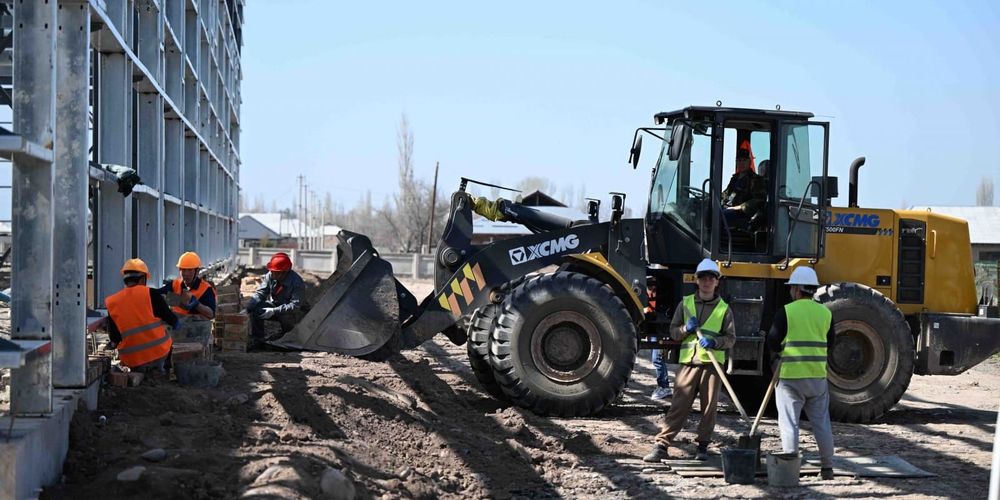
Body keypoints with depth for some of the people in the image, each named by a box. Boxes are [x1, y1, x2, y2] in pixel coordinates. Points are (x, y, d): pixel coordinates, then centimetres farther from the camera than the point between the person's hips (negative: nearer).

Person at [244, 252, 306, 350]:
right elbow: (260, 293, -8)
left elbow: (295, 305, -32)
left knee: (285, 315, -39)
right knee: (255, 309, -22)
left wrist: (274, 311, -40)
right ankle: (257, 340, -13)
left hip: (295, 312, -4)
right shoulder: (270, 276, -12)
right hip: (275, 305, 5)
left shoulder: (296, 282, -27)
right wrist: (248, 305, -28)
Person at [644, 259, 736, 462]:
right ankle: (661, 445, -6)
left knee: (709, 407, 2)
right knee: (678, 406, -4)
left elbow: (731, 338, 6)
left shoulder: (724, 309, 8)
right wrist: (686, 329, -7)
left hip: (712, 363, 0)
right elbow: (673, 330, 14)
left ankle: (703, 447, 13)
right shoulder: (685, 303, 11)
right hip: (688, 362, 0)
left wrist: (714, 342, -13)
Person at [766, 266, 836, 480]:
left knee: (789, 423, 1)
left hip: (790, 376, -4)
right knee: (821, 422, 13)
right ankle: (827, 468, 17)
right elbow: (829, 343, 14)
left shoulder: (785, 312, -9)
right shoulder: (826, 313, 5)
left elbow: (773, 344, -7)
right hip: (818, 376, 4)